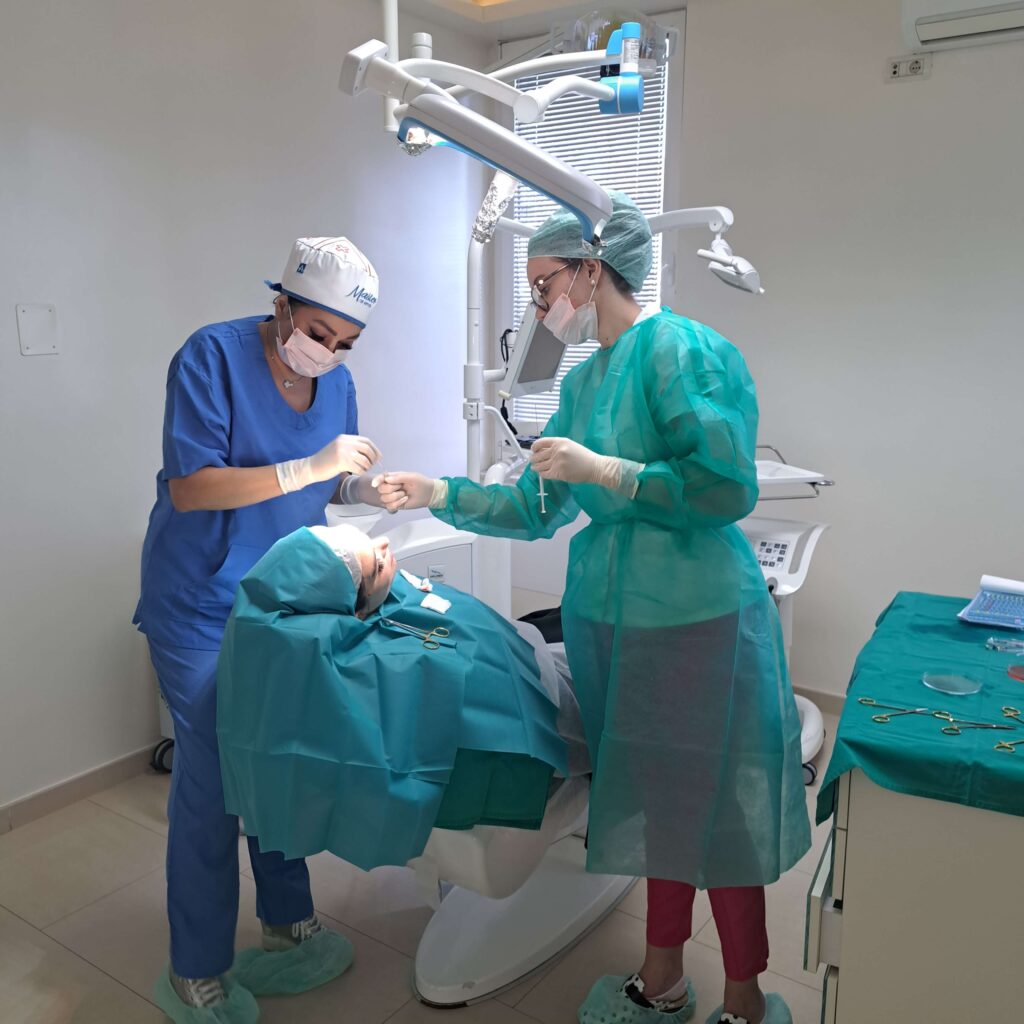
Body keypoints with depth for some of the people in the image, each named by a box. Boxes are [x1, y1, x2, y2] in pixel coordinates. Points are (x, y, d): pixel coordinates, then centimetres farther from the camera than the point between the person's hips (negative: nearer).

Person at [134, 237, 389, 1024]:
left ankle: (287, 926, 35)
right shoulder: (212, 357, -17)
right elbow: (189, 488, -23)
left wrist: (369, 488, -12)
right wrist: (309, 467, -29)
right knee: (212, 780, 0)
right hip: (201, 608, -5)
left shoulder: (336, 381, 0)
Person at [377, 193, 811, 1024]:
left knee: (712, 810, 7)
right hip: (608, 618, 7)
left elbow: (728, 489, -19)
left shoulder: (681, 350, -12)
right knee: (656, 801, 18)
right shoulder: (583, 381, 11)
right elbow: (536, 511, 13)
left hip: (695, 620, -7)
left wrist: (602, 469, -20)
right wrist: (438, 495, 6)